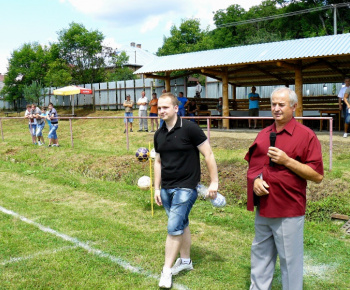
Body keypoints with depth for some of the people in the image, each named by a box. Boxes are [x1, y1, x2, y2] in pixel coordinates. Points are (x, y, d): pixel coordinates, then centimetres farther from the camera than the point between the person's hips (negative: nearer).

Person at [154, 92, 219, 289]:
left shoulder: (189, 128, -13)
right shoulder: (159, 134, 7)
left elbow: (208, 154, -11)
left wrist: (214, 182, -12)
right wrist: (157, 188, 14)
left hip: (185, 187, -6)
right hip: (166, 189, 6)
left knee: (174, 227, -8)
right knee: (182, 225, 18)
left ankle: (167, 271, 4)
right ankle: (185, 261, 33)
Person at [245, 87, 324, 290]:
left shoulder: (306, 135, -9)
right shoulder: (264, 134, 9)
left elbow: (317, 176, -12)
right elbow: (253, 163, 17)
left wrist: (287, 161, -21)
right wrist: (255, 180, -4)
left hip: (289, 211, -6)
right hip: (263, 207, 6)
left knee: (290, 260, 6)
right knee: (261, 255, 19)